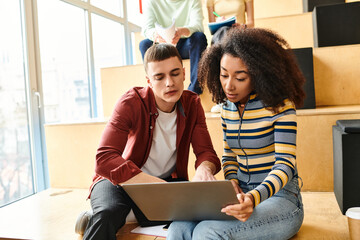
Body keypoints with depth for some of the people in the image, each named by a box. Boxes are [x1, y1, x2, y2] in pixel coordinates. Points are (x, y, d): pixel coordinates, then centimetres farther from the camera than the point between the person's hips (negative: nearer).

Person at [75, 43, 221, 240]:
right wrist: (158, 186, -42)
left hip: (167, 179, 8)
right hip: (123, 180, -7)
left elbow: (206, 152, -7)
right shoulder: (131, 103, -19)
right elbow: (105, 159, -29)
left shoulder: (192, 104, -5)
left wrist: (204, 169, -34)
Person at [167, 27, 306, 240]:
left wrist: (254, 198, -34)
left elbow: (285, 164, -16)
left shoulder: (280, 105, -11)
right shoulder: (228, 106, 6)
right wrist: (232, 184, -5)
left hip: (280, 197, -4)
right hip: (243, 196, 5)